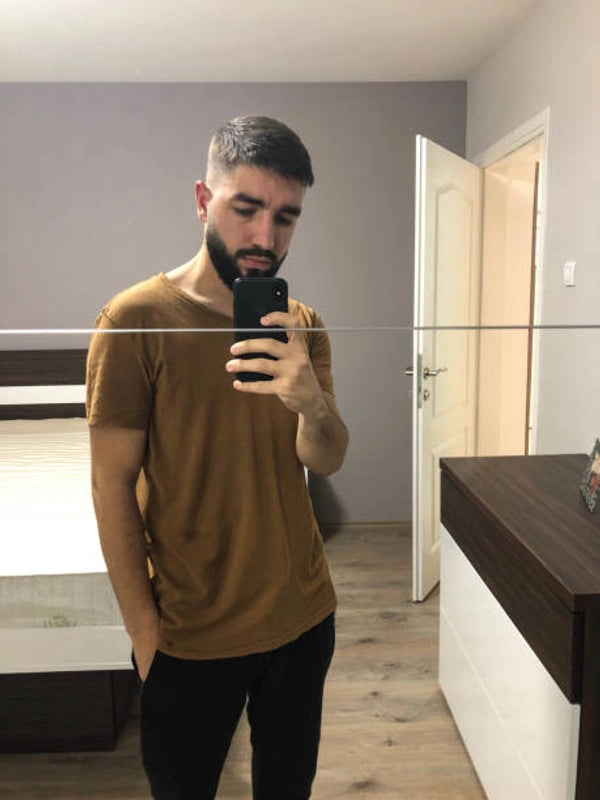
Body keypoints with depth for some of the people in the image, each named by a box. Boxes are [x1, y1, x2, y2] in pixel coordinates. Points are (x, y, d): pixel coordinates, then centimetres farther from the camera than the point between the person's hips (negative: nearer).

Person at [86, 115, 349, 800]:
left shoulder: (301, 325, 0)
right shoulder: (136, 320, -15)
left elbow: (326, 460, -9)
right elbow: (112, 485, -12)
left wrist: (311, 402, -32)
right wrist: (143, 630, -10)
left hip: (305, 614, 4)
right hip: (193, 635, -4)